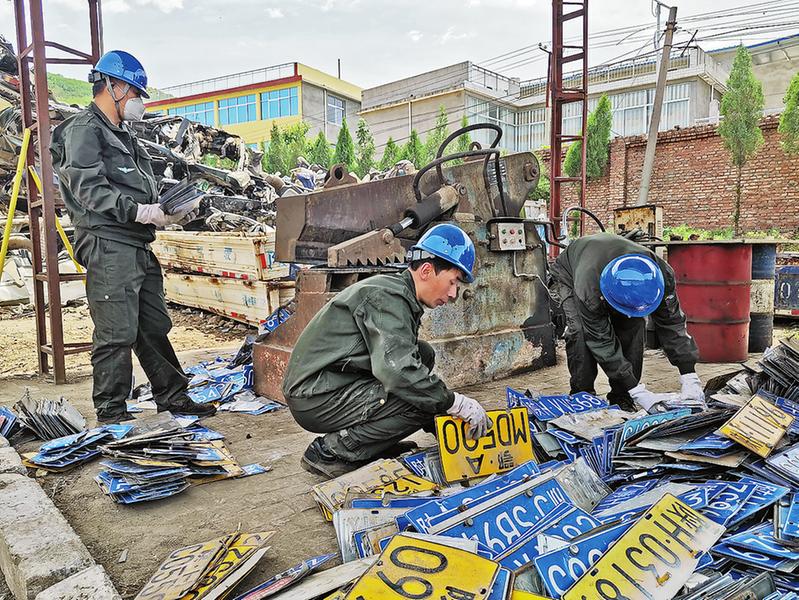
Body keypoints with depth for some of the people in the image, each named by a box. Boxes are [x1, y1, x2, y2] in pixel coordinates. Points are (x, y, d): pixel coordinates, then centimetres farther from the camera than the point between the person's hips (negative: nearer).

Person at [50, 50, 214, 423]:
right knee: (116, 333, -6)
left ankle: (172, 396, 23)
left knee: (155, 326, 13)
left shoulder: (124, 134, 25)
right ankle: (111, 413, 6)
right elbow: (90, 189, -15)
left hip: (139, 245, 9)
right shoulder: (83, 130, -3)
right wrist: (142, 212, -23)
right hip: (107, 244, -9)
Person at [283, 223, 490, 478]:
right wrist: (455, 402, -20)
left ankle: (373, 445, 8)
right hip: (316, 398, -10)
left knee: (423, 354, 8)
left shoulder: (401, 295, 13)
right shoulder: (387, 295, -18)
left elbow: (403, 360, 17)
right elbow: (398, 369, -30)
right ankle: (330, 451, -8)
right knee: (420, 401, -19)